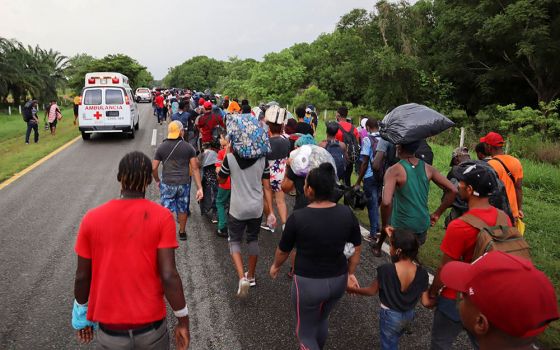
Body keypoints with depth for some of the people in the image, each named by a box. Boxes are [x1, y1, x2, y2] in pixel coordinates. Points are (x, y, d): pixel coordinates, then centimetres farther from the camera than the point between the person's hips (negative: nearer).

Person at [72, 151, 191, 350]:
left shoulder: (92, 219, -7)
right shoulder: (162, 217, -14)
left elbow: (82, 276, 0)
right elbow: (169, 276, -17)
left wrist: (82, 314, 16)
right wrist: (183, 320, -5)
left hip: (110, 328, 1)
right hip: (151, 326, -1)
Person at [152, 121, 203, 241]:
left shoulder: (161, 147, -1)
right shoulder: (188, 147, -3)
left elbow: (153, 168, -2)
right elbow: (195, 168, -6)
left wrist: (157, 181, 16)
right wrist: (199, 188, -6)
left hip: (167, 184, -1)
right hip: (184, 184, 1)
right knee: (183, 209, 17)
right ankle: (182, 232, 32)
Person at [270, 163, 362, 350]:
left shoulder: (297, 217, -21)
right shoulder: (347, 213, -11)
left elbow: (283, 251, -6)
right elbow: (356, 248, 1)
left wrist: (275, 266, 15)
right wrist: (350, 273, 17)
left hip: (308, 283, -4)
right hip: (338, 280, 5)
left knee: (306, 332, 18)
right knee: (321, 319, 31)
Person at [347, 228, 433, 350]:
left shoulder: (386, 270, -28)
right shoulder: (422, 272, -17)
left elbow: (371, 291, -13)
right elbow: (426, 302, -10)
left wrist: (352, 290, 3)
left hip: (390, 316, -4)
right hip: (409, 315, 4)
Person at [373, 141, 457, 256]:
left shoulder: (394, 171, -19)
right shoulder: (427, 168, -1)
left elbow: (386, 202, -33)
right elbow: (453, 190, 2)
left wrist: (384, 226, -16)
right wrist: (437, 214, 8)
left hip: (402, 228, -5)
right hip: (423, 226, 5)